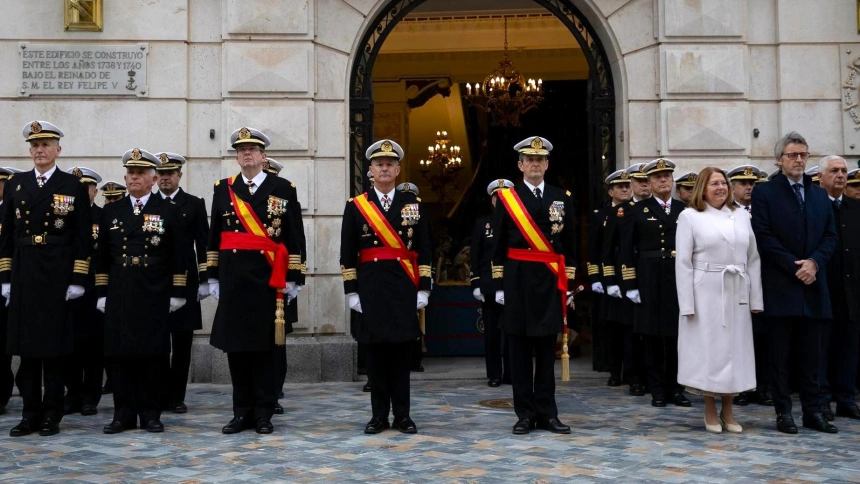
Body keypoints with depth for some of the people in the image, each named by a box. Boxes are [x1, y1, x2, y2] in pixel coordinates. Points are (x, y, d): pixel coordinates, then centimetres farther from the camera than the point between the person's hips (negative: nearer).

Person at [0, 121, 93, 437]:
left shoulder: (74, 186, 1)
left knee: (55, 344, 2)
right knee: (26, 343, 5)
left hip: (58, 275, -3)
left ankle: (52, 414, 11)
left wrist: (77, 279, -8)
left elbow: (83, 237, -2)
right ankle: (30, 413, 14)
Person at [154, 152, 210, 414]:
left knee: (182, 341, 3)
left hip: (185, 282, -1)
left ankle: (176, 396, 11)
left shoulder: (194, 204, 6)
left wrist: (204, 280, -3)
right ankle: (160, 394, 13)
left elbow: (203, 244, 3)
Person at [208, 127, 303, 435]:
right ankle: (242, 412, 14)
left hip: (269, 277, -2)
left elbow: (294, 238, 1)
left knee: (266, 345, 3)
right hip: (233, 276, 2)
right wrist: (213, 277, 7)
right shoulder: (223, 189, 9)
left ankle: (263, 413, 11)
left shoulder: (283, 189, 3)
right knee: (235, 344, 5)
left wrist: (294, 278, -3)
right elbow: (214, 237, 11)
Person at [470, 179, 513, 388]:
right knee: (492, 332, 3)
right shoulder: (482, 223, 8)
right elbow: (474, 256, 5)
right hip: (489, 286, 0)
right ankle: (494, 375, 10)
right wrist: (475, 284, -3)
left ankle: (510, 373, 11)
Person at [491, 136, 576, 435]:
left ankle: (546, 413, 13)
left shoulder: (562, 198, 9)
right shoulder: (506, 198, 3)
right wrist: (499, 285, -2)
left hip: (550, 282, 2)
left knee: (546, 350, 6)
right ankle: (525, 414, 10)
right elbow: (498, 246, 2)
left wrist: (569, 285, 5)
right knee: (520, 350, 2)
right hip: (518, 281, -1)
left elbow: (569, 246, 10)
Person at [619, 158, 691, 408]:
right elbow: (626, 251, 0)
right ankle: (657, 389, 12)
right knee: (652, 336, 3)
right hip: (649, 282, -2)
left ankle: (675, 388, 16)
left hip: (679, 281, 2)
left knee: (676, 336, 5)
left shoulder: (684, 212, 10)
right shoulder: (637, 211, 3)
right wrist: (630, 284, -6)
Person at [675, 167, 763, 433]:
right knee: (707, 349, 1)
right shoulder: (690, 216, 0)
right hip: (706, 294, -3)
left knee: (735, 349, 7)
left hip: (737, 295, 4)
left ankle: (728, 411, 19)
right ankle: (710, 411, 14)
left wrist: (756, 299, 4)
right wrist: (687, 303, -11)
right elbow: (683, 262, -5)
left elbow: (753, 259, 9)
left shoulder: (741, 216, 11)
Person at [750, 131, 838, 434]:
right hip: (780, 285, -4)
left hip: (813, 285, 4)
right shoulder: (764, 193, -1)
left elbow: (831, 236, 9)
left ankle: (813, 411, 15)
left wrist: (814, 262, -8)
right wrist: (794, 266, -13)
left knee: (811, 354, 8)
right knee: (780, 354, 2)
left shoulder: (820, 195, 15)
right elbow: (764, 237, -9)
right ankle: (783, 412, 9)